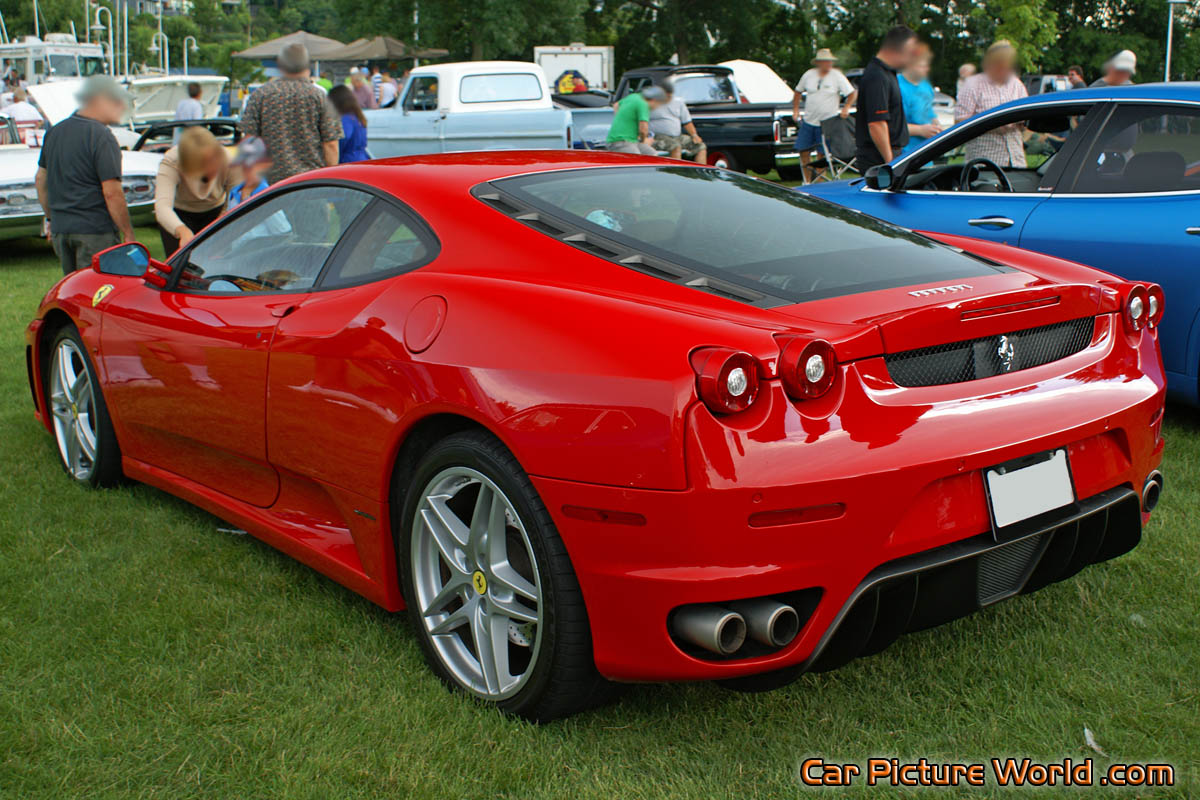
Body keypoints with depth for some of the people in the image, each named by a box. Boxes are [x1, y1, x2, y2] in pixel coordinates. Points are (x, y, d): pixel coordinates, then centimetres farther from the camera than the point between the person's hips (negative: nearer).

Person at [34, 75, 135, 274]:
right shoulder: (102, 137, -14)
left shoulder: (54, 132, 12)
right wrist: (128, 233, -12)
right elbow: (112, 192, -18)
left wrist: (50, 217, 27)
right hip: (95, 231, -8)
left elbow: (41, 179, 18)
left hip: (59, 229, 8)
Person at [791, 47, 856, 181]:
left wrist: (846, 107, -18)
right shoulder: (808, 75, 4)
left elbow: (852, 93, -3)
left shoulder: (837, 76, -4)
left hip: (827, 122, -3)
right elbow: (798, 92, 18)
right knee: (803, 151, 2)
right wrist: (795, 109, 9)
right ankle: (807, 181, 15)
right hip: (808, 121, 3)